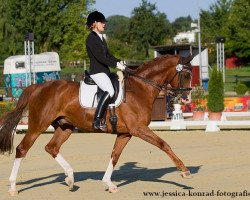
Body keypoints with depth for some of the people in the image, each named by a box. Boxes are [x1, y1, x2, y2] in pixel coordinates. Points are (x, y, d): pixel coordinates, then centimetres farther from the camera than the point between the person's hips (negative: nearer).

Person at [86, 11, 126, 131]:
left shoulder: (101, 38, 19)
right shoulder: (91, 38, -10)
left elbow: (108, 55, 20)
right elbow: (99, 57, -18)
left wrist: (119, 62, 3)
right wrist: (116, 65, -21)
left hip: (104, 71, 10)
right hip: (96, 71, -10)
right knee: (109, 91, -30)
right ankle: (97, 121, -32)